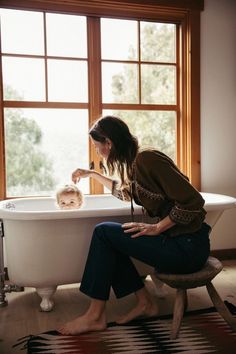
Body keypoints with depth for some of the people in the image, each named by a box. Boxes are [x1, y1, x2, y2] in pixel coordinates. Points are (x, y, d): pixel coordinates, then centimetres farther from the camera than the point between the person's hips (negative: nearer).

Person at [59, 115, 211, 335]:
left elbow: (193, 201, -22)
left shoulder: (148, 159, -18)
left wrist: (156, 228, -16)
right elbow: (124, 191, 32)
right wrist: (91, 174, 37)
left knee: (103, 232, -9)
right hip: (174, 240, 9)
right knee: (109, 239, 10)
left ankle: (95, 316, 0)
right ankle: (145, 303, 14)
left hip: (187, 246, -9)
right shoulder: (134, 164, 9)